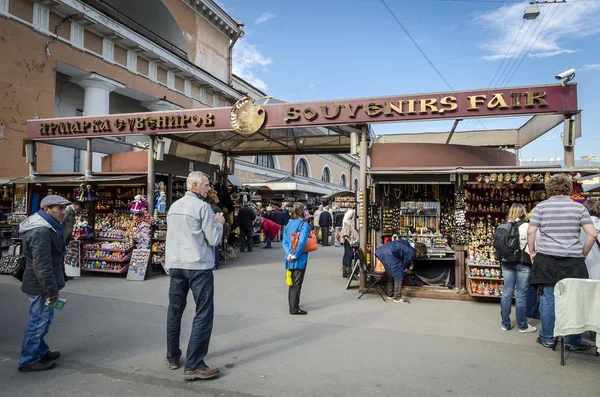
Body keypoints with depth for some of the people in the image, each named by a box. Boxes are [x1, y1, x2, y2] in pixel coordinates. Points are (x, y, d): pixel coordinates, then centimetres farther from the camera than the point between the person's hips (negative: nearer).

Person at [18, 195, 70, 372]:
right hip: (40, 285, -11)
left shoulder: (46, 227, 10)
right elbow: (42, 265, -29)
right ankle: (28, 361, 15)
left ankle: (41, 351, 36)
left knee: (45, 318, 22)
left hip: (41, 284, 11)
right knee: (38, 321, 2)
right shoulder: (40, 232, -26)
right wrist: (51, 289, -23)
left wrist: (52, 287, 25)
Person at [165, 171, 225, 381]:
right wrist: (219, 223, 7)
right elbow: (214, 239, -11)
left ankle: (172, 357, 27)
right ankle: (193, 365, -3)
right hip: (199, 266, -7)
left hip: (175, 264, 8)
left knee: (175, 311, 16)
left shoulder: (174, 206, 12)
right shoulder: (202, 207, -11)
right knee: (203, 314, -2)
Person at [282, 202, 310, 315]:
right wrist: (296, 255, -17)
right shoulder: (303, 224, -13)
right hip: (299, 259, -7)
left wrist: (288, 253, -8)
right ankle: (294, 308, 6)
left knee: (292, 282, 19)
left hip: (290, 258, 7)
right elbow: (302, 241, -24)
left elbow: (284, 241, 1)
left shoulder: (289, 224, 7)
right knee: (297, 283, 1)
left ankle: (292, 304, 33)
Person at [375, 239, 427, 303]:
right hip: (388, 254, -10)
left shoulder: (408, 243, 17)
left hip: (380, 251, 10)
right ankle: (397, 297, 5)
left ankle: (390, 295, 31)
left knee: (391, 274, 22)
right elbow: (404, 264, 9)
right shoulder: (411, 253, -5)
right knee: (398, 275, 1)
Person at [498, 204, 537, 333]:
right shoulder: (525, 226, -10)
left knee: (507, 293, 9)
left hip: (507, 263, 5)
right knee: (521, 295, 2)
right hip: (522, 263, -5)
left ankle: (506, 324, 15)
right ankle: (522, 325, 12)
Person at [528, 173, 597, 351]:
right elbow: (592, 234, -2)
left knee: (548, 299, 6)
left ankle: (547, 338, 15)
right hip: (573, 261, 1)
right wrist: (583, 254, 10)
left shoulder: (541, 206, 2)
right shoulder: (579, 207, 4)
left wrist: (532, 252, 8)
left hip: (546, 260, 0)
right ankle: (573, 341, 16)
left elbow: (530, 232, -4)